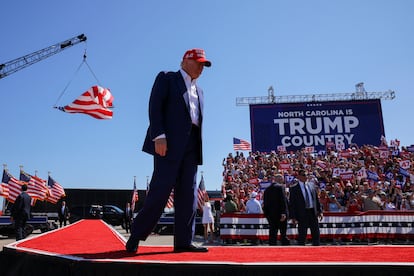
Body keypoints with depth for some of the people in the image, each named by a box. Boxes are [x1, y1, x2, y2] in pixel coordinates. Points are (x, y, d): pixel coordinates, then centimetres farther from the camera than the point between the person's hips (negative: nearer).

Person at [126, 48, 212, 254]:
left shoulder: (199, 91, 28)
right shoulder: (166, 78, 9)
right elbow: (155, 106, -4)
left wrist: (199, 149, 10)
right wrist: (159, 136, -17)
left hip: (191, 144, 7)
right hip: (169, 142, -6)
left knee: (188, 194, 1)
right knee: (160, 189, -10)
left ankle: (183, 241, 4)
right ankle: (136, 236, 4)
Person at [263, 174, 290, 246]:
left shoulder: (267, 189, 12)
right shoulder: (280, 187, -8)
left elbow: (265, 202, 12)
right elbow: (283, 200, -15)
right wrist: (283, 213, -17)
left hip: (270, 215, 6)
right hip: (279, 213, -6)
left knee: (272, 233, 9)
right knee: (283, 233, 1)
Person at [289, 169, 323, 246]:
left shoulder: (311, 185, 9)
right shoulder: (293, 188, -6)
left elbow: (316, 199, 14)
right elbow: (291, 203, -7)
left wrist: (320, 211, 7)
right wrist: (293, 217, -11)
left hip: (313, 212, 5)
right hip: (302, 213, -5)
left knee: (316, 234, 10)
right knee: (302, 235, 2)